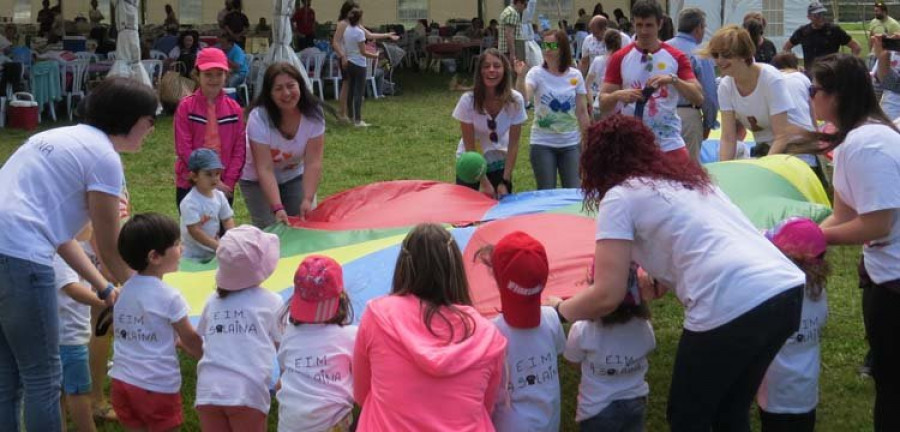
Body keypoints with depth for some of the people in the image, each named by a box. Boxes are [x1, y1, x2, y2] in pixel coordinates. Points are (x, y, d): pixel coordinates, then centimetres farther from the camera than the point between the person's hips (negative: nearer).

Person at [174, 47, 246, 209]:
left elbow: (239, 150, 3)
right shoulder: (185, 107, -5)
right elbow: (184, 150, -9)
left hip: (224, 187, 3)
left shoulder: (234, 109, 3)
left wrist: (228, 182, -8)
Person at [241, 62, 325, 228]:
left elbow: (313, 162, -23)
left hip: (294, 176, 3)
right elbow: (265, 169, -31)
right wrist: (277, 208, -41)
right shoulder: (259, 118, -28)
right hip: (257, 180, -3)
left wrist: (308, 200, -35)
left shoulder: (313, 114, -20)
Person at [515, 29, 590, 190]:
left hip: (571, 143, 2)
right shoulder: (537, 74, -7)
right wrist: (521, 77, -42)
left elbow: (582, 112, 5)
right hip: (543, 144, -2)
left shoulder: (575, 76, 0)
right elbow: (524, 97, -26)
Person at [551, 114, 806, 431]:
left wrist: (558, 309, 18)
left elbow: (607, 297, 2)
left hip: (732, 309, -7)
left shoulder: (620, 196, 5)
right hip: (788, 290, 7)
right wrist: (653, 285, 32)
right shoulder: (689, 177, 27)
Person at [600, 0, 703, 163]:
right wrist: (618, 95, -22)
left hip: (670, 145, 0)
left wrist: (673, 79, -22)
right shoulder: (620, 58, 2)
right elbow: (603, 104, 0)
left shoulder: (676, 57, 2)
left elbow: (698, 98, -6)